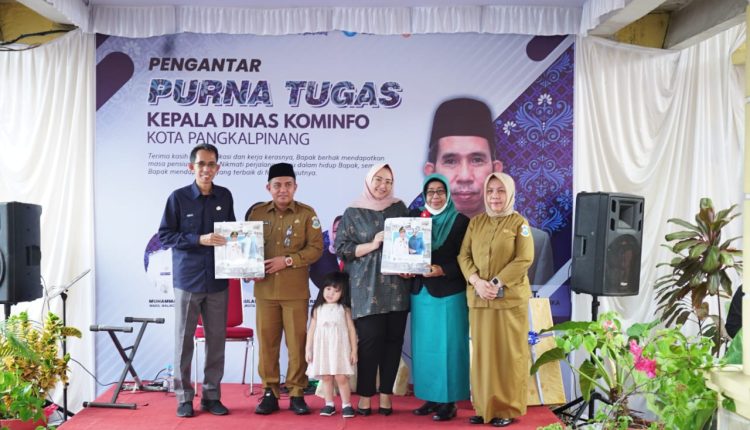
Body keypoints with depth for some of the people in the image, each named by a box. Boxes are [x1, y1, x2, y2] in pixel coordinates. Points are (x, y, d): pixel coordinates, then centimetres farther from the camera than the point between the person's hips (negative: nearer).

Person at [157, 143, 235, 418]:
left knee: (216, 339, 6)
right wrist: (199, 239, -17)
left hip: (218, 281, 3)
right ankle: (184, 398, 14)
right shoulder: (178, 197, -3)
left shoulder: (225, 197, 7)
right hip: (187, 280, -3)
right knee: (184, 339, 3)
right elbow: (164, 236, -5)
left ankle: (211, 395, 17)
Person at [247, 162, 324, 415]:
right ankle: (269, 393, 15)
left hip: (296, 291, -2)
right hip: (265, 290, 2)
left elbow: (316, 248, -4)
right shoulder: (257, 213, 7)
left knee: (297, 342, 2)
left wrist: (287, 260, -16)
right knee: (266, 341, 5)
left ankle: (296, 394, 12)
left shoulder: (307, 214, 1)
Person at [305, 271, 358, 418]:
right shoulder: (318, 309, 6)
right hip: (322, 348, 2)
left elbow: (351, 330, 3)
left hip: (340, 348, -2)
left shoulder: (344, 309, 2)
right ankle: (329, 405, 16)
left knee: (341, 378, -4)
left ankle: (346, 405, 7)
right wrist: (308, 349, 3)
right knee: (326, 377, 6)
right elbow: (312, 329, 7)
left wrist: (354, 350, 0)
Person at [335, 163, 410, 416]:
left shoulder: (399, 208, 11)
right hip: (367, 288, -3)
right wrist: (372, 245, -14)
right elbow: (341, 248, -2)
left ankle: (386, 393, 12)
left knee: (393, 339, 3)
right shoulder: (353, 213, 4)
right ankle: (365, 395, 6)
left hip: (396, 286, 3)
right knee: (369, 340, -5)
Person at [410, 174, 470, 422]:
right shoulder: (415, 217, 11)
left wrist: (442, 270, -19)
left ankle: (449, 401, 5)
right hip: (421, 292, 5)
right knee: (424, 346, 8)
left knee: (448, 347, -2)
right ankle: (431, 398, 17)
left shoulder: (460, 221, -2)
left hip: (449, 293, -4)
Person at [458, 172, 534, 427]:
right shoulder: (475, 222, 10)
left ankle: (507, 408, 9)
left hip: (510, 298, -3)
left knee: (508, 353, 1)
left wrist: (497, 284, -16)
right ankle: (484, 406, 14)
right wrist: (477, 282, -11)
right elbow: (464, 255, 6)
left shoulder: (519, 222, 0)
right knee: (482, 352, 6)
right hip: (479, 298, 3)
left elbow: (524, 259, -9)